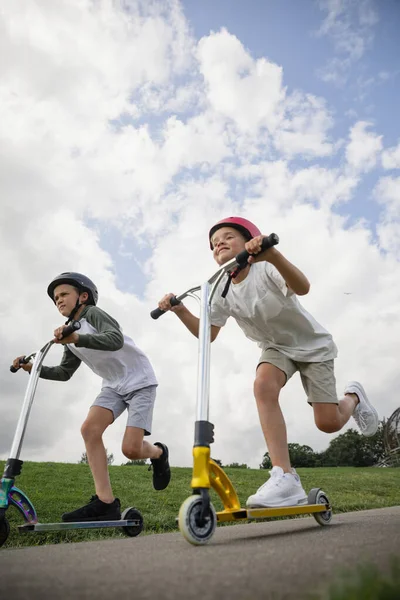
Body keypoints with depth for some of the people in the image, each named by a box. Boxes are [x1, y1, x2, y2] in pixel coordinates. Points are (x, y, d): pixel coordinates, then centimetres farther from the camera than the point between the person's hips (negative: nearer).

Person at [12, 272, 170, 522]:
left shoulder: (93, 313, -14)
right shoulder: (70, 335, 11)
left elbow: (116, 339, -33)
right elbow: (65, 372, 18)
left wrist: (78, 338, -46)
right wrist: (34, 368, 4)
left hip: (140, 381, -7)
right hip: (114, 385, 7)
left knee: (131, 449, -15)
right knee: (90, 428, -17)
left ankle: (159, 453, 21)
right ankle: (106, 502, -12)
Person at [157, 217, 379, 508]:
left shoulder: (266, 269, -27)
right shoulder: (223, 292, -9)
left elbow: (303, 287, -47)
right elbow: (207, 333, -7)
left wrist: (272, 254, -65)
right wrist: (180, 310, -23)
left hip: (312, 344, -4)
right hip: (277, 348, 4)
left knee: (328, 423, -9)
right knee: (264, 385, -29)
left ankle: (354, 397, 29)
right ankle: (285, 478, -27)